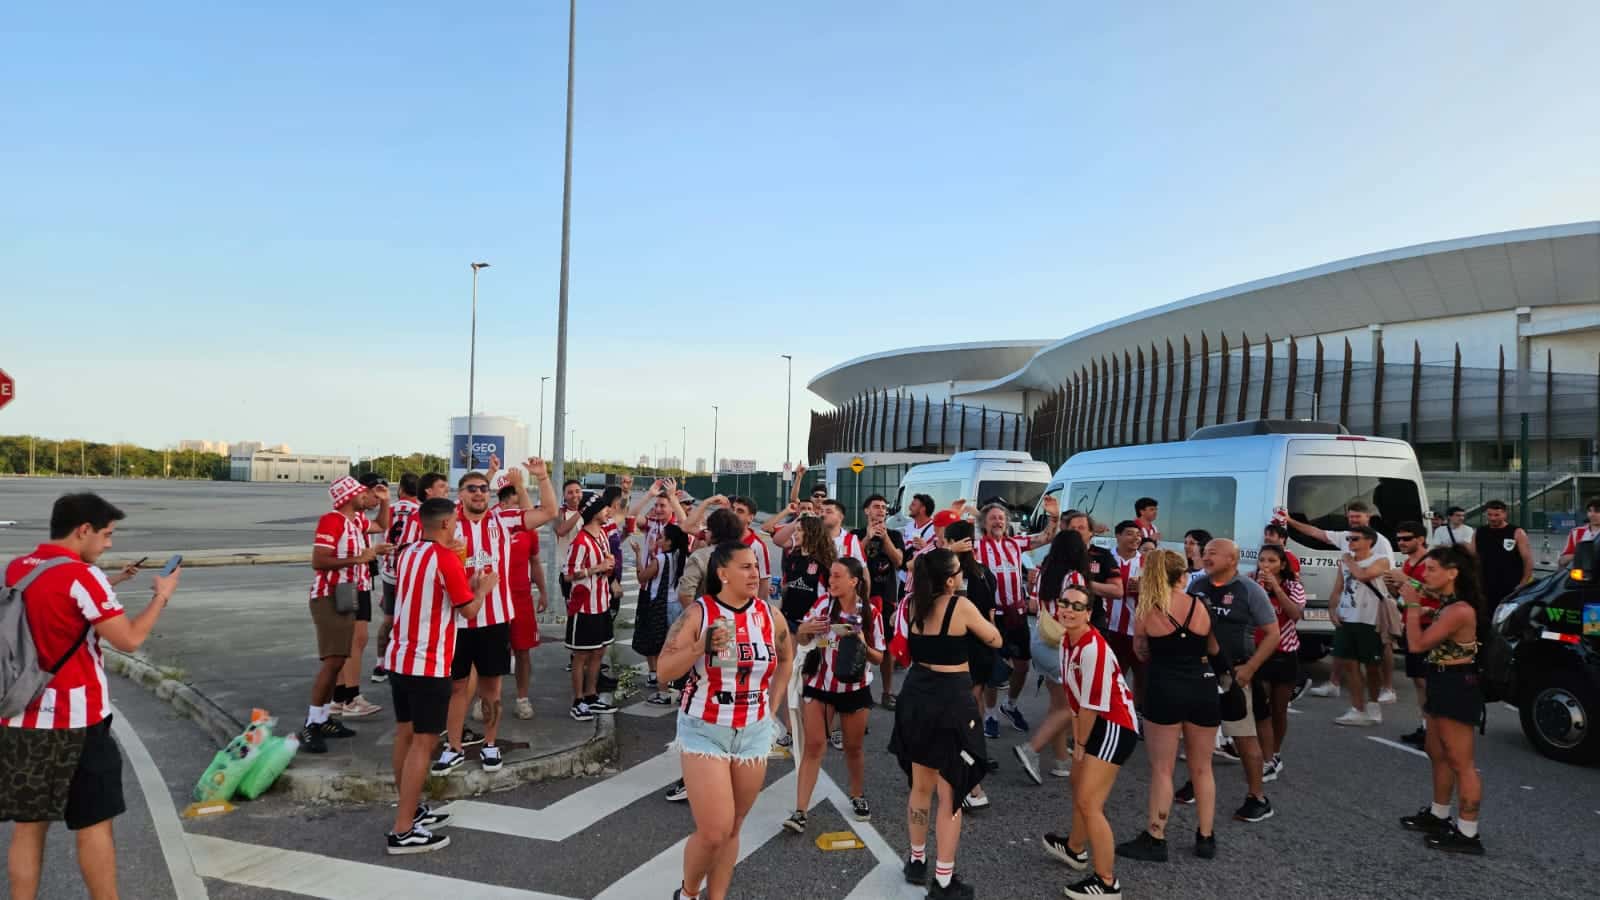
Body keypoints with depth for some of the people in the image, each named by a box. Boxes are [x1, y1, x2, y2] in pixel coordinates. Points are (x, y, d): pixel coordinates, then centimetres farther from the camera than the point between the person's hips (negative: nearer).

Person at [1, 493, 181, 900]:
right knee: (93, 826, 6)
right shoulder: (81, 575, -17)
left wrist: (107, 584, 20)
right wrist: (162, 594, -4)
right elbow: (130, 639, -16)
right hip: (74, 721, -7)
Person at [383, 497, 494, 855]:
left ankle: (410, 810, 28)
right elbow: (469, 610, -9)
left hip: (398, 658, 9)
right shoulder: (446, 559, -15)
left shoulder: (408, 554, 10)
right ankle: (403, 831, -2)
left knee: (405, 735, 16)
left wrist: (467, 584, 21)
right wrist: (484, 586, 8)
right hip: (428, 664, -9)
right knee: (423, 742, -4)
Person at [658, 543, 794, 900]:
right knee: (713, 832, -6)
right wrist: (701, 647, -29)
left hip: (754, 733, 4)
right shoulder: (698, 613, -12)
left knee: (732, 829, 12)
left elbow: (786, 657, 18)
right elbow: (664, 670, -14)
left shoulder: (770, 614, -2)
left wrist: (773, 702, 10)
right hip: (704, 732, -4)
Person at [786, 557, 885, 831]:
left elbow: (878, 658, -5)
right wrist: (803, 629, -20)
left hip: (855, 688, 0)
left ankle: (858, 796, 37)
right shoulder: (823, 603, -7)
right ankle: (800, 812, -3)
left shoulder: (870, 612, -11)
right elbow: (802, 642, 3)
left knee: (854, 747, 13)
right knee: (814, 745, -4)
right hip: (820, 685, 1)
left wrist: (863, 645, -25)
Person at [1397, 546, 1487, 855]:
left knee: (1461, 763, -2)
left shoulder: (1459, 610, -24)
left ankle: (1468, 834, 6)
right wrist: (1415, 602, 7)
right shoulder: (1447, 605, 8)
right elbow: (1426, 639, 12)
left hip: (1457, 688, -11)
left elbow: (1417, 644, -23)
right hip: (1444, 686, 11)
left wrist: (1412, 604, -14)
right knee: (1438, 755, 21)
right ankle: (1438, 816, 35)